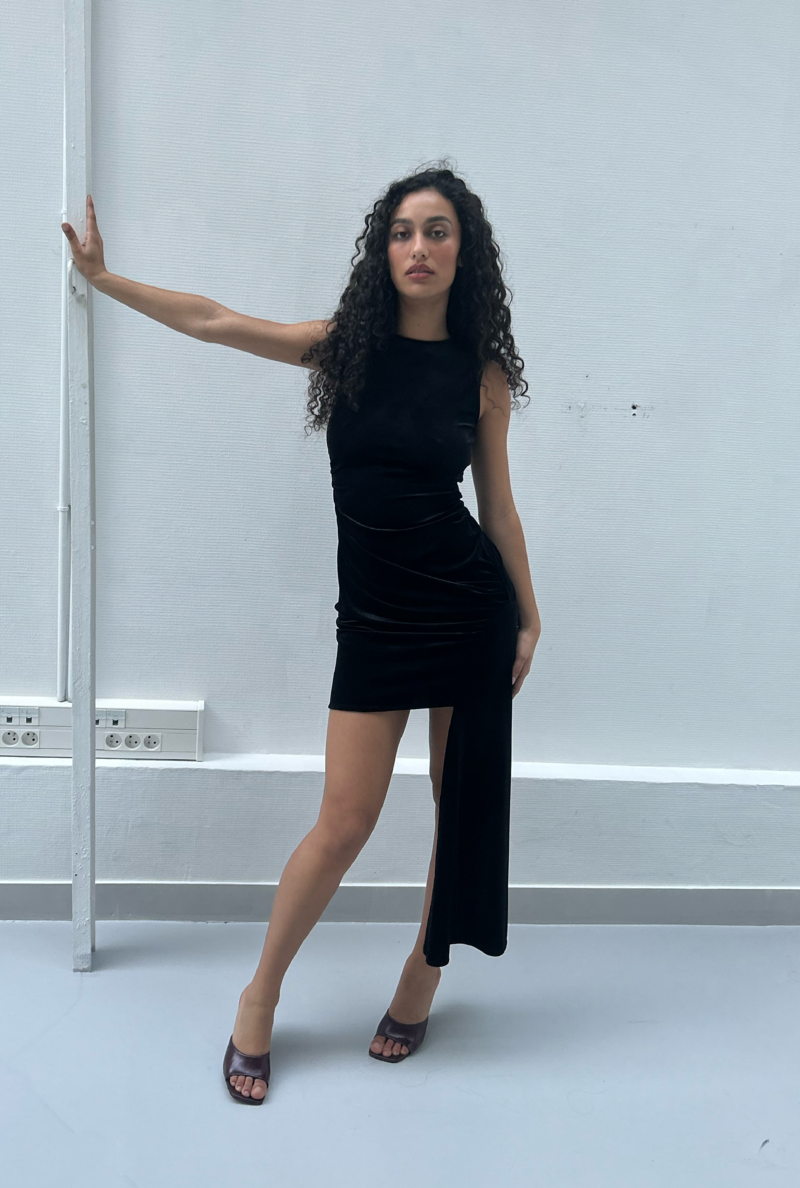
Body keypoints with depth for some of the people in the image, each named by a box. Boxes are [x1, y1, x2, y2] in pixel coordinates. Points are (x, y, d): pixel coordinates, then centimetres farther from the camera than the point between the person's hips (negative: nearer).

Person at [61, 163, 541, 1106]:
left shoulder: (482, 370, 2)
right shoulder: (346, 345, 1)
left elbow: (497, 501, 7)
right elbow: (214, 321, 3)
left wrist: (528, 616, 10)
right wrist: (104, 278, 2)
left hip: (470, 608, 1)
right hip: (375, 615, -1)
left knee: (463, 805, 9)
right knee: (344, 823, 0)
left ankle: (422, 977, 32)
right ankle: (261, 996, 23)